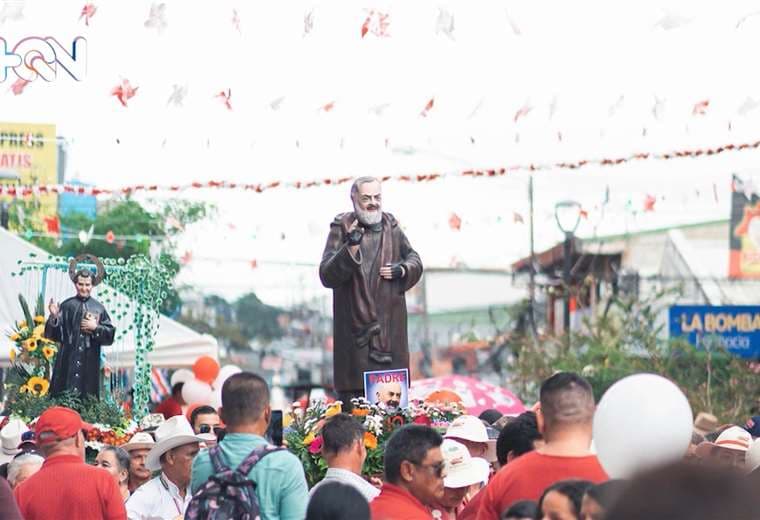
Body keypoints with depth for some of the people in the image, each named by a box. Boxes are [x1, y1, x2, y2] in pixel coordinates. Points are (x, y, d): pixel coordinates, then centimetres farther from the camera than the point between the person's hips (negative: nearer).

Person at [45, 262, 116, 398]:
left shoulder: (99, 308, 7)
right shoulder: (67, 305, 5)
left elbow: (111, 335, 6)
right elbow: (53, 335, 1)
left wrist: (96, 327, -8)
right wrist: (54, 317, -15)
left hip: (90, 362, 1)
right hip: (68, 361, -1)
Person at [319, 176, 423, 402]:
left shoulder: (391, 227, 11)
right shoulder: (341, 229, -1)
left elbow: (415, 261, 21)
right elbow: (326, 275, -9)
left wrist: (401, 270, -1)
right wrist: (350, 248, -23)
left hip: (389, 323, 4)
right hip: (355, 323, -4)